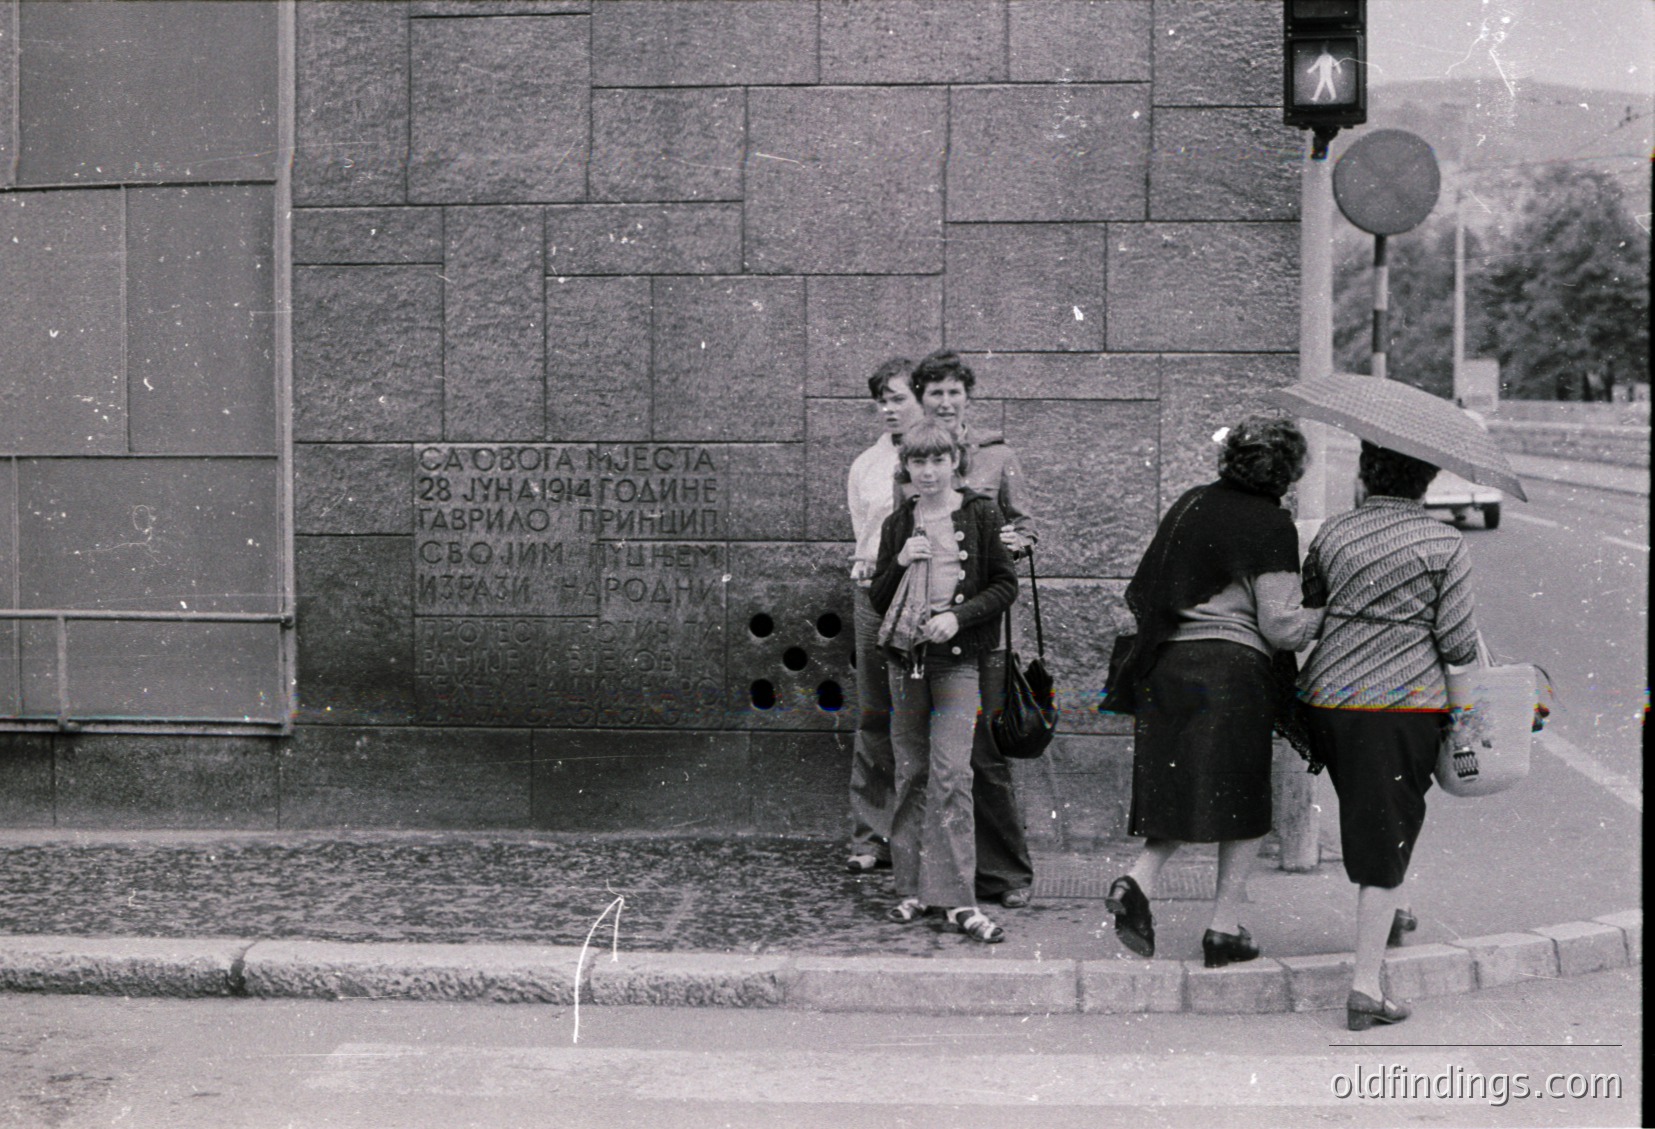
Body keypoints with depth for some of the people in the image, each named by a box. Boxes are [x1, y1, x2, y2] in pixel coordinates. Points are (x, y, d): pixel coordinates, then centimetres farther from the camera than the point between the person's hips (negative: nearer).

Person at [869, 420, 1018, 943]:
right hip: (906, 657, 4)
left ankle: (957, 899, -10)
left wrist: (958, 615, -14)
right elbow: (878, 602, 11)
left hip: (958, 659, -4)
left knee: (951, 773, -11)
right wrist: (899, 564, -7)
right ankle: (914, 887, 14)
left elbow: (1006, 585, -1)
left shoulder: (981, 514, 1)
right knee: (911, 773, 6)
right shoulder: (897, 524, 10)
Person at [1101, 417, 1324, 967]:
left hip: (1167, 665, 6)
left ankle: (1139, 880, -8)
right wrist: (1326, 617, 6)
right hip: (1233, 669, -5)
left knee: (1180, 791, 14)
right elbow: (1279, 626, -10)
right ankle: (1225, 927, 7)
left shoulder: (1191, 504, 10)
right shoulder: (1273, 526, -8)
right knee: (1242, 799, 6)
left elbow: (1143, 592, 15)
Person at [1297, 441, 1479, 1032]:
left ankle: (1385, 916, 49)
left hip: (1327, 697, 4)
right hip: (1404, 703, -4)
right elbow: (1458, 643, -8)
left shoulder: (1333, 534, 4)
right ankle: (1365, 988, -4)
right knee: (1386, 836, 0)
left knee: (1362, 814, 27)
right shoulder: (1445, 544, -7)